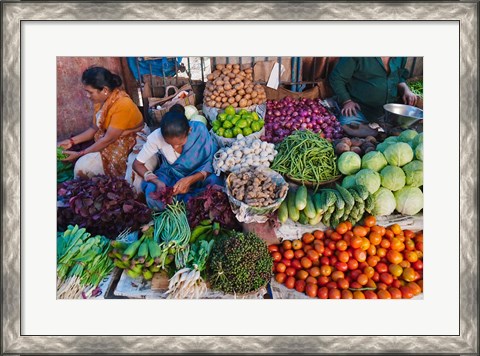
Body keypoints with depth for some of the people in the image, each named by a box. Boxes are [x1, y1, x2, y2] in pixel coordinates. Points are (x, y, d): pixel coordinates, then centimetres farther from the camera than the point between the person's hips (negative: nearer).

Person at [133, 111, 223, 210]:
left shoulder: (200, 130, -27)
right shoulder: (156, 137, -23)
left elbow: (213, 164, -20)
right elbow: (137, 164, -12)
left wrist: (190, 180, -36)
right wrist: (157, 181, -30)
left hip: (197, 176, 0)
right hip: (170, 175, 1)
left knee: (215, 181, -32)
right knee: (152, 195, -31)